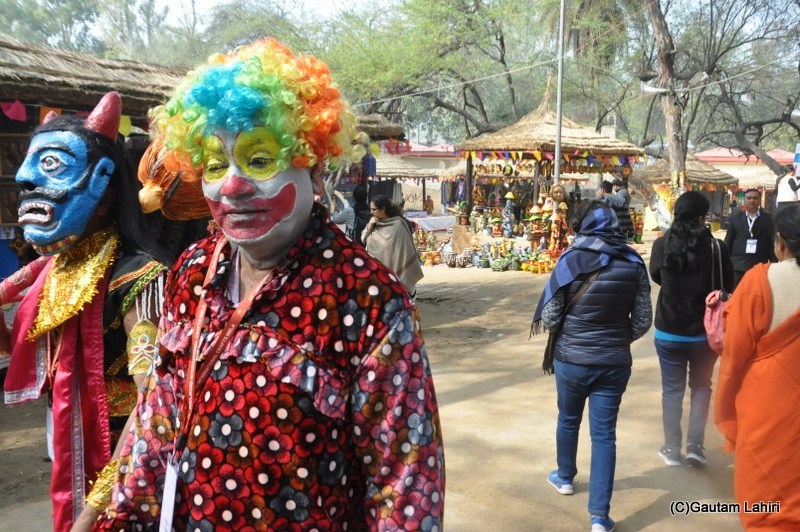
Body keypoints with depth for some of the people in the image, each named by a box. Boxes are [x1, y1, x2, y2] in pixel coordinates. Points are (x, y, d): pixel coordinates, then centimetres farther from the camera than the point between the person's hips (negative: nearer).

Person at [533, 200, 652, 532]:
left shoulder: (571, 259, -12)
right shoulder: (633, 262, -4)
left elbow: (549, 318, -11)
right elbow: (643, 320, -2)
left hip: (571, 359, -1)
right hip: (614, 363, 1)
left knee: (568, 419, 22)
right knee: (604, 433, 8)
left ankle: (565, 478, 44)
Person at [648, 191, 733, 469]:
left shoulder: (662, 245, -10)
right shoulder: (716, 247, -15)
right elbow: (729, 285, -1)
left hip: (669, 330, 1)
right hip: (705, 331, -1)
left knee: (672, 389, 13)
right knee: (701, 386, 19)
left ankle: (672, 449, 20)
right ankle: (695, 445, 12)